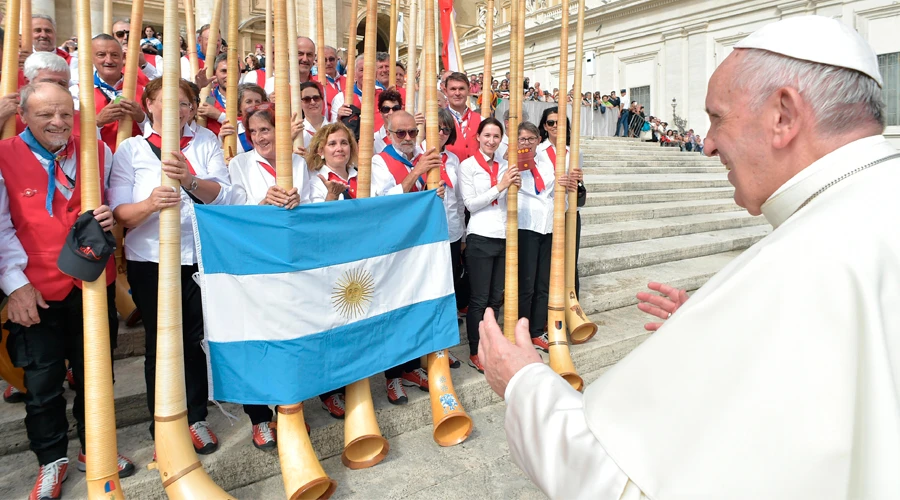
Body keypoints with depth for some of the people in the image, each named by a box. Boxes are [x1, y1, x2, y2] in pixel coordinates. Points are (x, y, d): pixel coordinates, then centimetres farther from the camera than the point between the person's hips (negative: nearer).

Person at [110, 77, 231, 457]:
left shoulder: (206, 141, 6)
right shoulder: (130, 149, 4)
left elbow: (225, 196, -7)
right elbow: (119, 212, -5)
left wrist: (190, 180, -26)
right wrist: (148, 204, -26)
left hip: (200, 256, 1)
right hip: (150, 261, -1)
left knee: (197, 339, 6)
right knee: (161, 343, 8)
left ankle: (196, 418, 25)